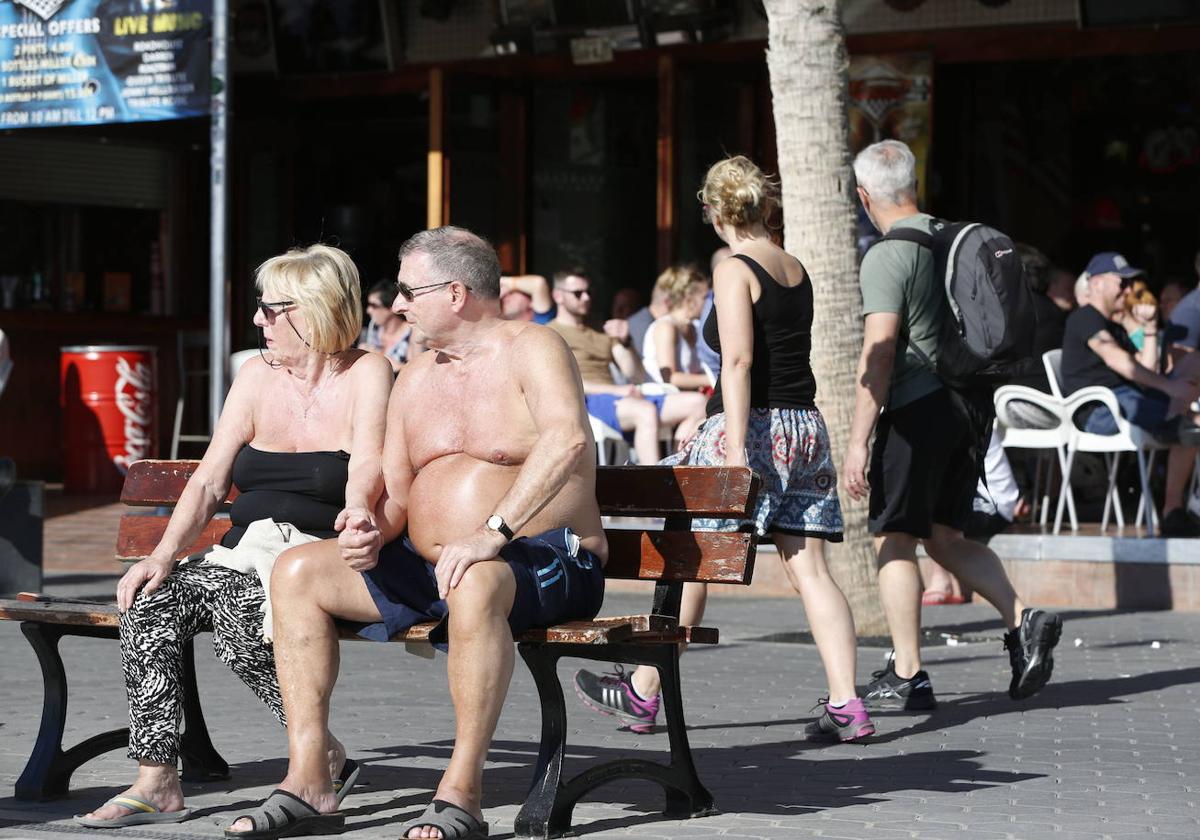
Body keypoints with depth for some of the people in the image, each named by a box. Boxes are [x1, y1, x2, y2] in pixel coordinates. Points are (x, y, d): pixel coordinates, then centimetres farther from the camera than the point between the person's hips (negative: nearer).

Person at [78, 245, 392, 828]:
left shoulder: (367, 376, -2)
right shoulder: (256, 377, 14)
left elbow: (364, 486, -16)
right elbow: (209, 483, 7)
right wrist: (164, 554, -9)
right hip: (241, 559, 6)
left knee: (238, 613, -33)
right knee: (149, 603, -20)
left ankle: (320, 752, -14)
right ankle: (156, 783, -19)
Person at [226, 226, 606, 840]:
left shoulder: (529, 349, -8)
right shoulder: (414, 379, 17)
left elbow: (567, 441, -27)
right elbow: (395, 495, 17)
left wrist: (492, 534, -35)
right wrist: (373, 531, -8)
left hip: (542, 562, -8)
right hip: (425, 564, 8)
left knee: (474, 584, -41)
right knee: (297, 571, -7)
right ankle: (307, 781, -13)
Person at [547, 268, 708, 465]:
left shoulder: (602, 336, 31)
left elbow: (637, 377, 24)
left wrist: (624, 342, 5)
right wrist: (615, 389, -15)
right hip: (585, 402, -7)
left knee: (697, 402, -12)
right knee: (645, 411, -38)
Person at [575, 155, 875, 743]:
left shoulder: (735, 270, -9)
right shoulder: (797, 270, 12)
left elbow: (738, 361, -18)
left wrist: (736, 448, -22)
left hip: (755, 427, -7)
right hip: (806, 428, 7)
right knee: (809, 569, 3)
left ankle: (642, 694, 15)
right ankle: (846, 705, -6)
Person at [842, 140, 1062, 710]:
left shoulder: (886, 256, -12)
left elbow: (878, 354, -18)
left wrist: (858, 441, -18)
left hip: (916, 408, -8)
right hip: (969, 403, 8)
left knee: (893, 539, 0)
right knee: (944, 536, 16)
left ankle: (907, 678, 1)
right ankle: (1022, 622, 1)